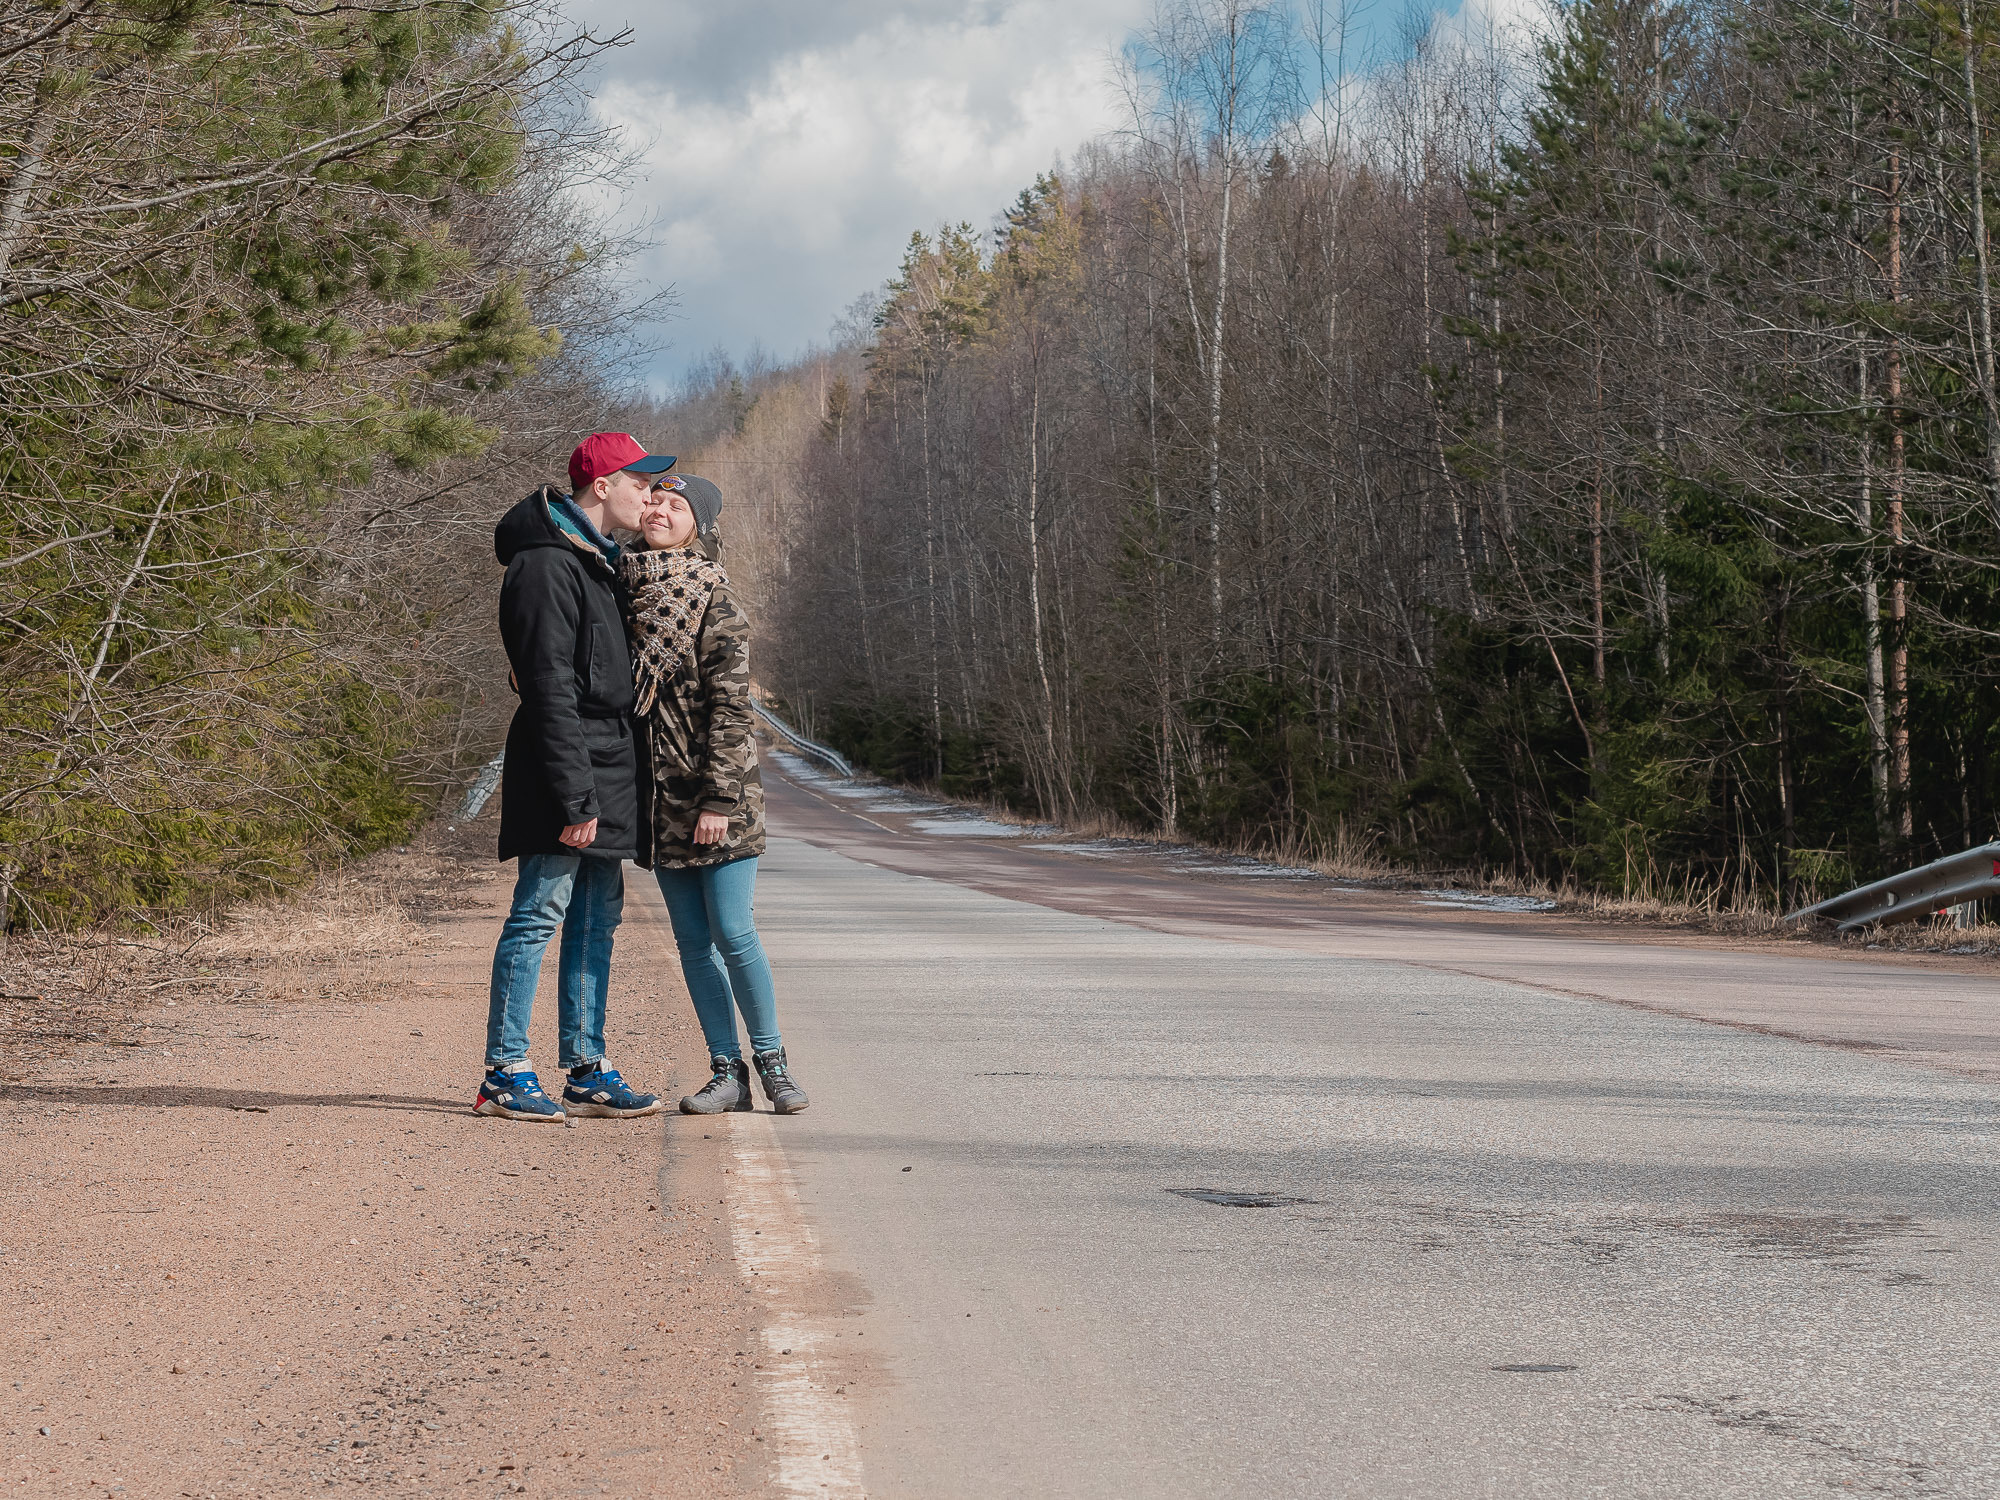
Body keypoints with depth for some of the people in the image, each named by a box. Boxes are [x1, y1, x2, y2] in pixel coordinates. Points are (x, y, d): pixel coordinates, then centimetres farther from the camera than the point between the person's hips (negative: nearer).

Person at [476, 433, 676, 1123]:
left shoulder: (597, 561, 18)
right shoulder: (547, 563, -14)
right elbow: (551, 690, -20)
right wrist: (575, 798, -23)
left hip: (606, 778, 10)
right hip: (567, 775, -10)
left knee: (596, 920, 11)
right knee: (539, 916, -7)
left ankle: (588, 1072, 17)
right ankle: (505, 1075, -3)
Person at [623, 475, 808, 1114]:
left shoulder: (711, 595, -8)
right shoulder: (618, 589, 7)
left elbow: (729, 705, -12)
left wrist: (719, 798, -17)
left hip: (715, 794, -5)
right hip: (661, 798, 5)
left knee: (732, 935, -6)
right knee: (693, 941, 6)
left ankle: (771, 1061, 10)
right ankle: (727, 1073, 14)